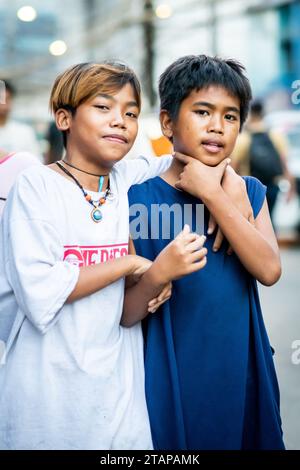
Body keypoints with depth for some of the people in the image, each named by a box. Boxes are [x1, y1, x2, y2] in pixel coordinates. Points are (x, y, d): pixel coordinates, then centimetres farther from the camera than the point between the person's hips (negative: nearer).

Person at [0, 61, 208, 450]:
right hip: (47, 385, -4)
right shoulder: (36, 185, -10)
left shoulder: (131, 179, 3)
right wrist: (129, 263, -14)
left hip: (116, 384, 4)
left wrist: (156, 278, -10)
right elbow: (38, 292, -20)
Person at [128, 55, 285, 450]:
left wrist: (212, 194, -16)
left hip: (241, 372, 4)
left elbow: (269, 270, -14)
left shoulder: (248, 192, 5)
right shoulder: (140, 198, -7)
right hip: (171, 377, -3)